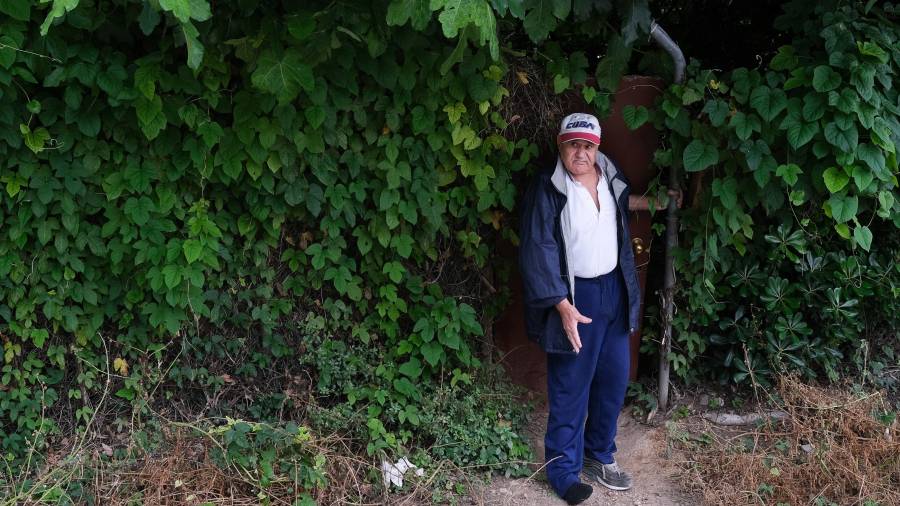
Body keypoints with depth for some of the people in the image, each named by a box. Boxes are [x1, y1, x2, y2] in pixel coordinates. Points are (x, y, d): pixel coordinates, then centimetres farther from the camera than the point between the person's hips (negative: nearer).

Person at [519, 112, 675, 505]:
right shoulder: (548, 189, -18)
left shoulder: (609, 176, 1)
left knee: (614, 378, 16)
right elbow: (537, 252, -20)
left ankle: (599, 455, 34)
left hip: (614, 290, 7)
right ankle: (563, 468, 16)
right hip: (574, 296, -6)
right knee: (570, 387, 1)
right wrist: (563, 306, -24)